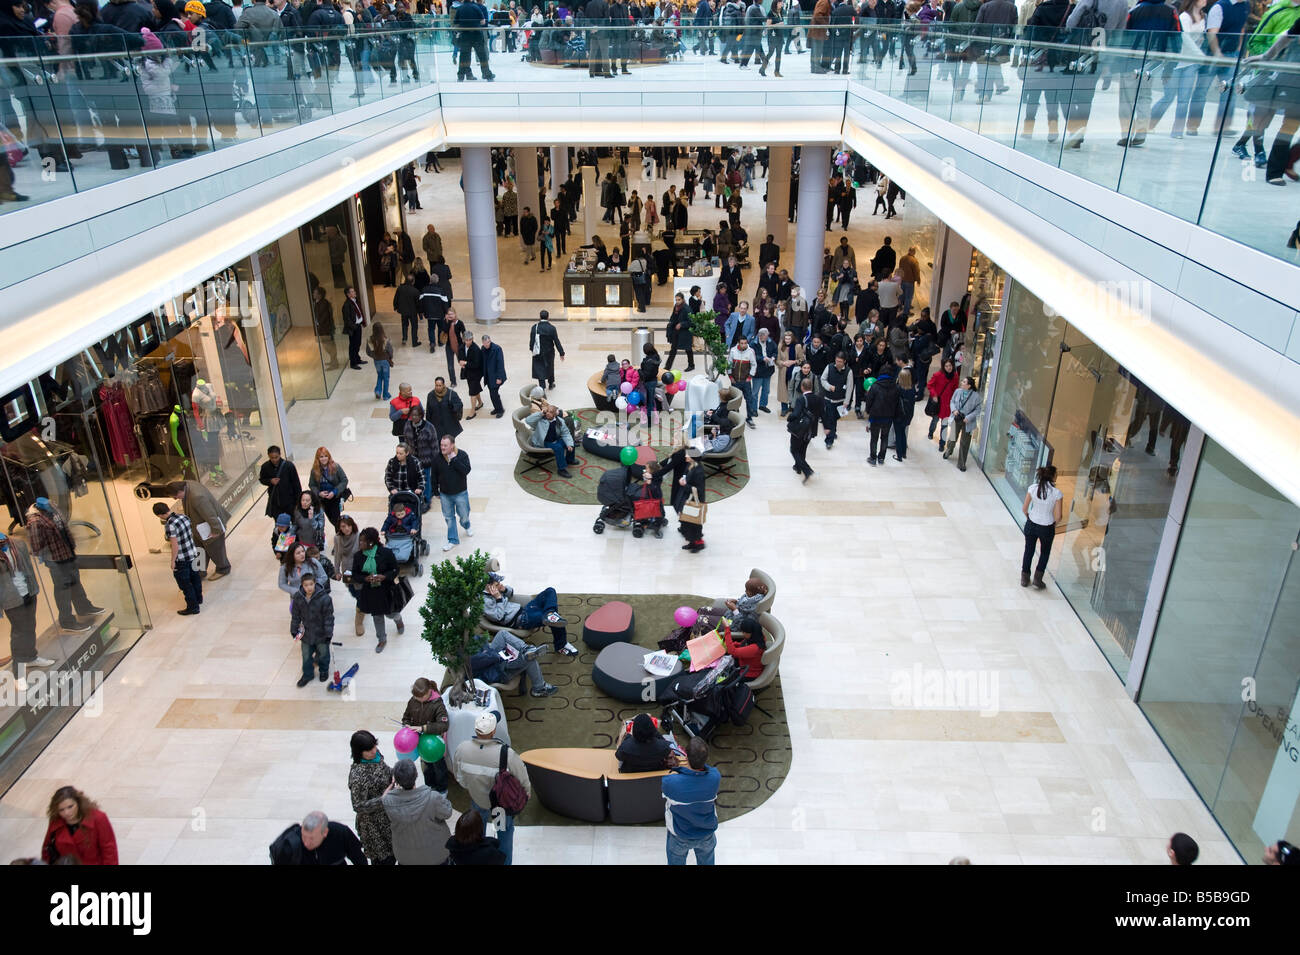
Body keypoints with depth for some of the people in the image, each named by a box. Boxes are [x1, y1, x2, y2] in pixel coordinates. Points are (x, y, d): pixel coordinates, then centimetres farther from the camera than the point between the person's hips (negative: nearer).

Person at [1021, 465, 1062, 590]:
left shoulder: (1033, 488, -12)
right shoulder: (1056, 493, -18)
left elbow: (1024, 508, -5)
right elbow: (1058, 516, -13)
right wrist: (1053, 525, 7)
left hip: (1031, 525, 2)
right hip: (1047, 528, -2)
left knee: (1028, 551, 19)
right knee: (1045, 553, 23)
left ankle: (1025, 579, 29)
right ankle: (1038, 578, 19)